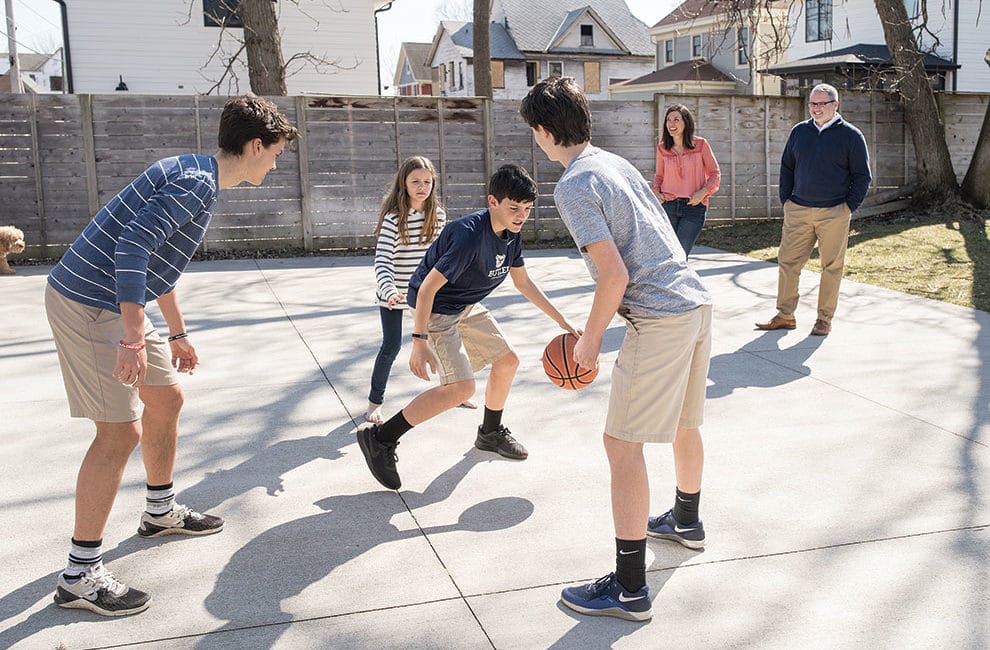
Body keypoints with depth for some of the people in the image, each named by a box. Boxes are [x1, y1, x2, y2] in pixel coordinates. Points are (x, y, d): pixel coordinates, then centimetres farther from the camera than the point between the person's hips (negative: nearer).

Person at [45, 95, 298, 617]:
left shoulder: (197, 178, 15)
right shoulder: (197, 181, -18)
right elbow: (132, 245, -30)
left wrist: (177, 334, 31)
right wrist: (134, 338, -32)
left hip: (113, 303, 11)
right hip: (89, 304, -10)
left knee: (167, 398, 19)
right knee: (120, 432, -9)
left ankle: (160, 511, 38)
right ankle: (79, 577, 0)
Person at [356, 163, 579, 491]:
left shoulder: (511, 234, -4)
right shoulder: (470, 235, -31)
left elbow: (523, 282, 10)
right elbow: (428, 287, -30)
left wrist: (563, 322, 10)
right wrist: (419, 343, -33)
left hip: (467, 307, 9)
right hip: (435, 310, -9)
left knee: (507, 361, 13)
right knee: (461, 387, -20)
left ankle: (490, 433, 37)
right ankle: (380, 439, -11)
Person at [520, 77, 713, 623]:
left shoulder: (573, 186, -12)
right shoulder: (615, 163, 15)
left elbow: (615, 275, -20)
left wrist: (591, 338, -5)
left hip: (659, 319, -10)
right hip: (696, 301, 10)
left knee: (622, 444, -4)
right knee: (682, 423, 27)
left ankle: (630, 589, 1)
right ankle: (686, 522, 51)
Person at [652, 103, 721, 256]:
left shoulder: (700, 144, -1)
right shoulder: (662, 148, 6)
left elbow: (715, 173, 5)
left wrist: (703, 192, -10)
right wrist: (656, 191, 1)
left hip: (694, 207, -3)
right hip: (668, 206, 3)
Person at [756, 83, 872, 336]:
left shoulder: (851, 135, 0)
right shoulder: (799, 131, 10)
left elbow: (862, 176, 3)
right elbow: (786, 167, 18)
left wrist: (848, 207, -5)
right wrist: (786, 199, 8)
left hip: (834, 213, -3)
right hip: (798, 211, 3)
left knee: (832, 266, 3)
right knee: (787, 261, 1)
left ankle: (824, 319, 12)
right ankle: (785, 315, 10)